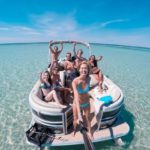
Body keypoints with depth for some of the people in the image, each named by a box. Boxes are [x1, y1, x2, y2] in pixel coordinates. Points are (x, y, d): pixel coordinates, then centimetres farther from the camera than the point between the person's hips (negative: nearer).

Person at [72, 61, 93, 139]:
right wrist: (79, 114, -48)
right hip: (77, 104, -2)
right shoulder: (75, 81, -33)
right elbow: (76, 97, -43)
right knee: (76, 120, 22)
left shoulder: (88, 79, -21)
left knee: (88, 119, 23)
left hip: (86, 103, 2)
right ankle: (74, 130, 56)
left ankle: (90, 132, 54)